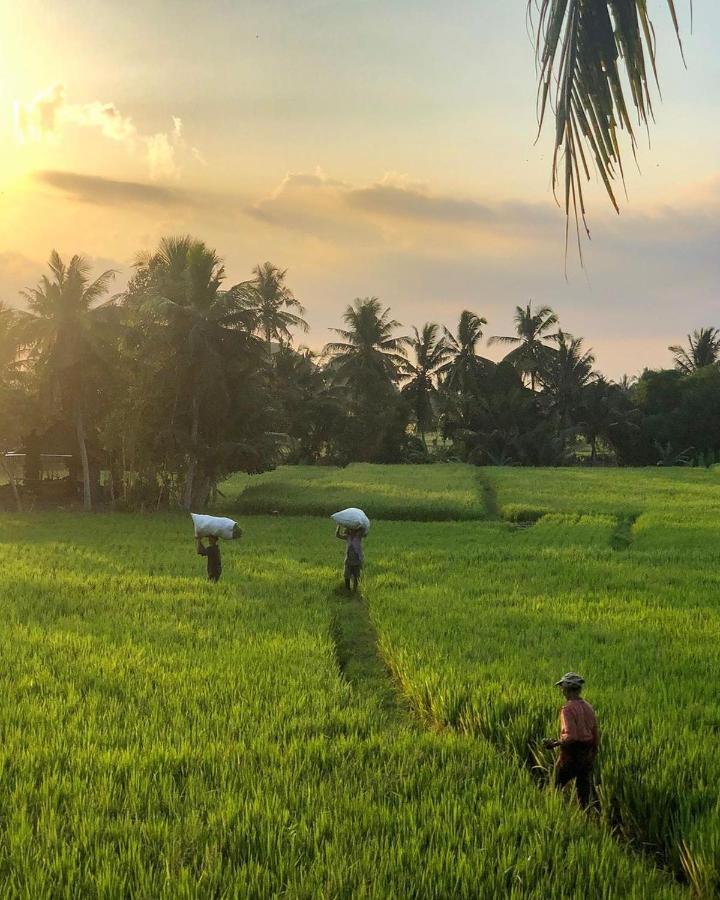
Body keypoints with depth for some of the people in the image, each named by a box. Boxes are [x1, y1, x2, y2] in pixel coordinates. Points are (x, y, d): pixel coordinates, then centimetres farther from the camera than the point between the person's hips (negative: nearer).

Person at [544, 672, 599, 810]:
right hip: (587, 756, 7)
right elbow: (596, 734, 12)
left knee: (556, 788, 9)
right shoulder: (588, 707, 6)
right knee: (583, 789, 12)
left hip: (571, 755, -7)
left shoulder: (568, 709, -18)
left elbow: (570, 736, -27)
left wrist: (554, 744, -14)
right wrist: (593, 756, 20)